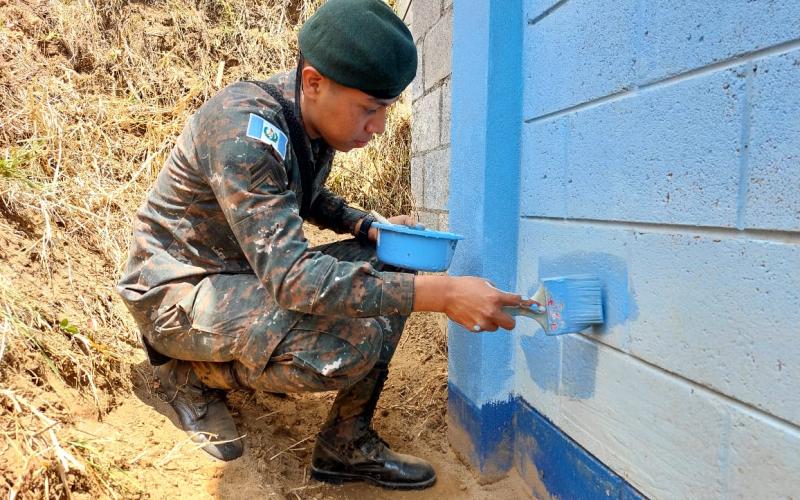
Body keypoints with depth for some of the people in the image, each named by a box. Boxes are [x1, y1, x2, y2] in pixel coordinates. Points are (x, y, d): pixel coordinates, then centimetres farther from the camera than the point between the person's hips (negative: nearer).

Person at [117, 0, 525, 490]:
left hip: (258, 271, 8)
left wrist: (371, 229, -1)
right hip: (178, 289, -8)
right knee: (352, 342, -30)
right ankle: (195, 373, -2)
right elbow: (291, 277, -37)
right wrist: (443, 293, -39)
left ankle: (348, 443, 1)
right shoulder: (245, 131, -29)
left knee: (387, 267, -3)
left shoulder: (312, 122, -2)